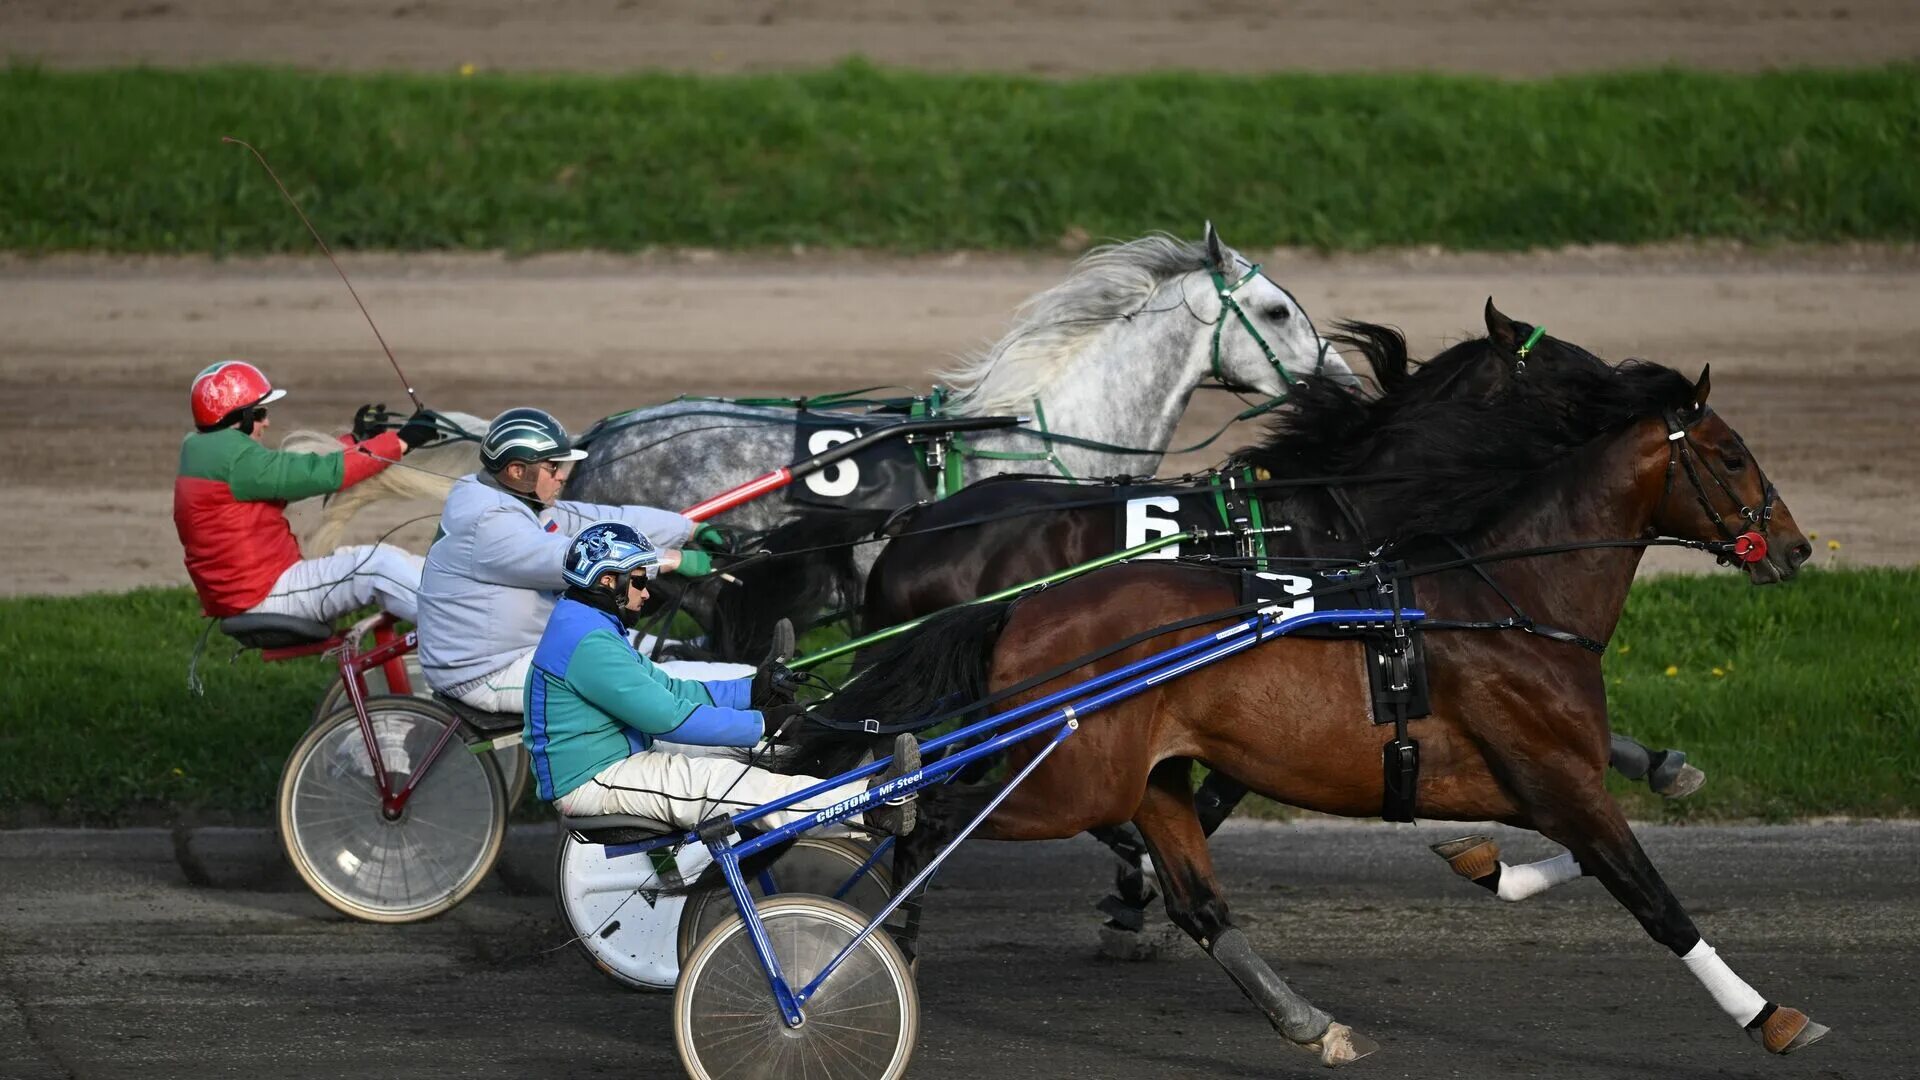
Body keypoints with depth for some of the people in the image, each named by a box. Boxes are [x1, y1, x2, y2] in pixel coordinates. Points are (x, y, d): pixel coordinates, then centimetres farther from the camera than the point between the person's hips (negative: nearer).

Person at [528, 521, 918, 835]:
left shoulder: (590, 627, 15)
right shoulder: (588, 642, -21)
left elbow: (665, 690, 14)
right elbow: (667, 716, -24)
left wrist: (752, 691, 5)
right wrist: (761, 724, -20)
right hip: (593, 782, -11)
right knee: (715, 781, -22)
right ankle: (872, 804, -26)